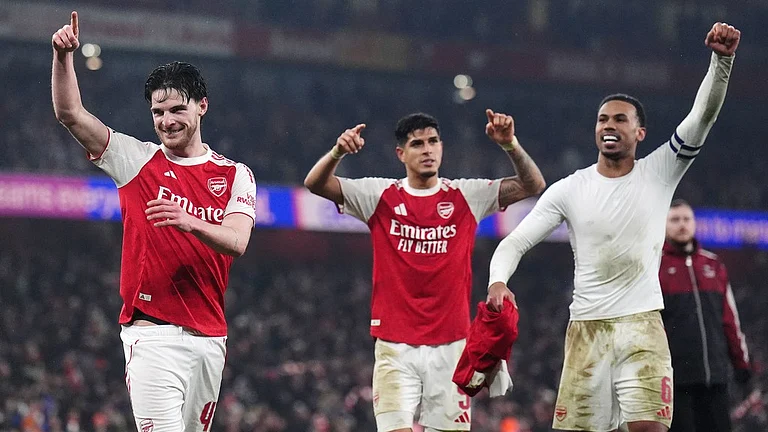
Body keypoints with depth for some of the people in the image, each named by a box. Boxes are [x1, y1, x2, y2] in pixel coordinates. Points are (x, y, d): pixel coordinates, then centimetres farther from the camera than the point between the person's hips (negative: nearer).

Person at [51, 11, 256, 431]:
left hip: (209, 337, 3)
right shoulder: (137, 160, 5)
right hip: (152, 333, -3)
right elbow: (70, 114, -5)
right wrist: (63, 56, -20)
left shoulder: (235, 175, 9)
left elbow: (236, 242, -8)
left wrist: (190, 222, -27)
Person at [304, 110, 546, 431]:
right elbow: (315, 184, -4)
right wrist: (338, 152, -23)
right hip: (395, 347, -1)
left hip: (450, 345, 1)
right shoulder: (381, 196, 3)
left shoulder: (465, 196, 5)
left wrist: (510, 145, -16)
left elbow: (532, 186, 0)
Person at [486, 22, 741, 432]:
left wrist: (721, 59, -24)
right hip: (586, 325, 1)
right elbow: (515, 242, 2)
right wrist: (498, 281, -19)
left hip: (642, 324, -1)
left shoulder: (658, 174, 2)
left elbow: (703, 114, -9)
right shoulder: (569, 190, 4)